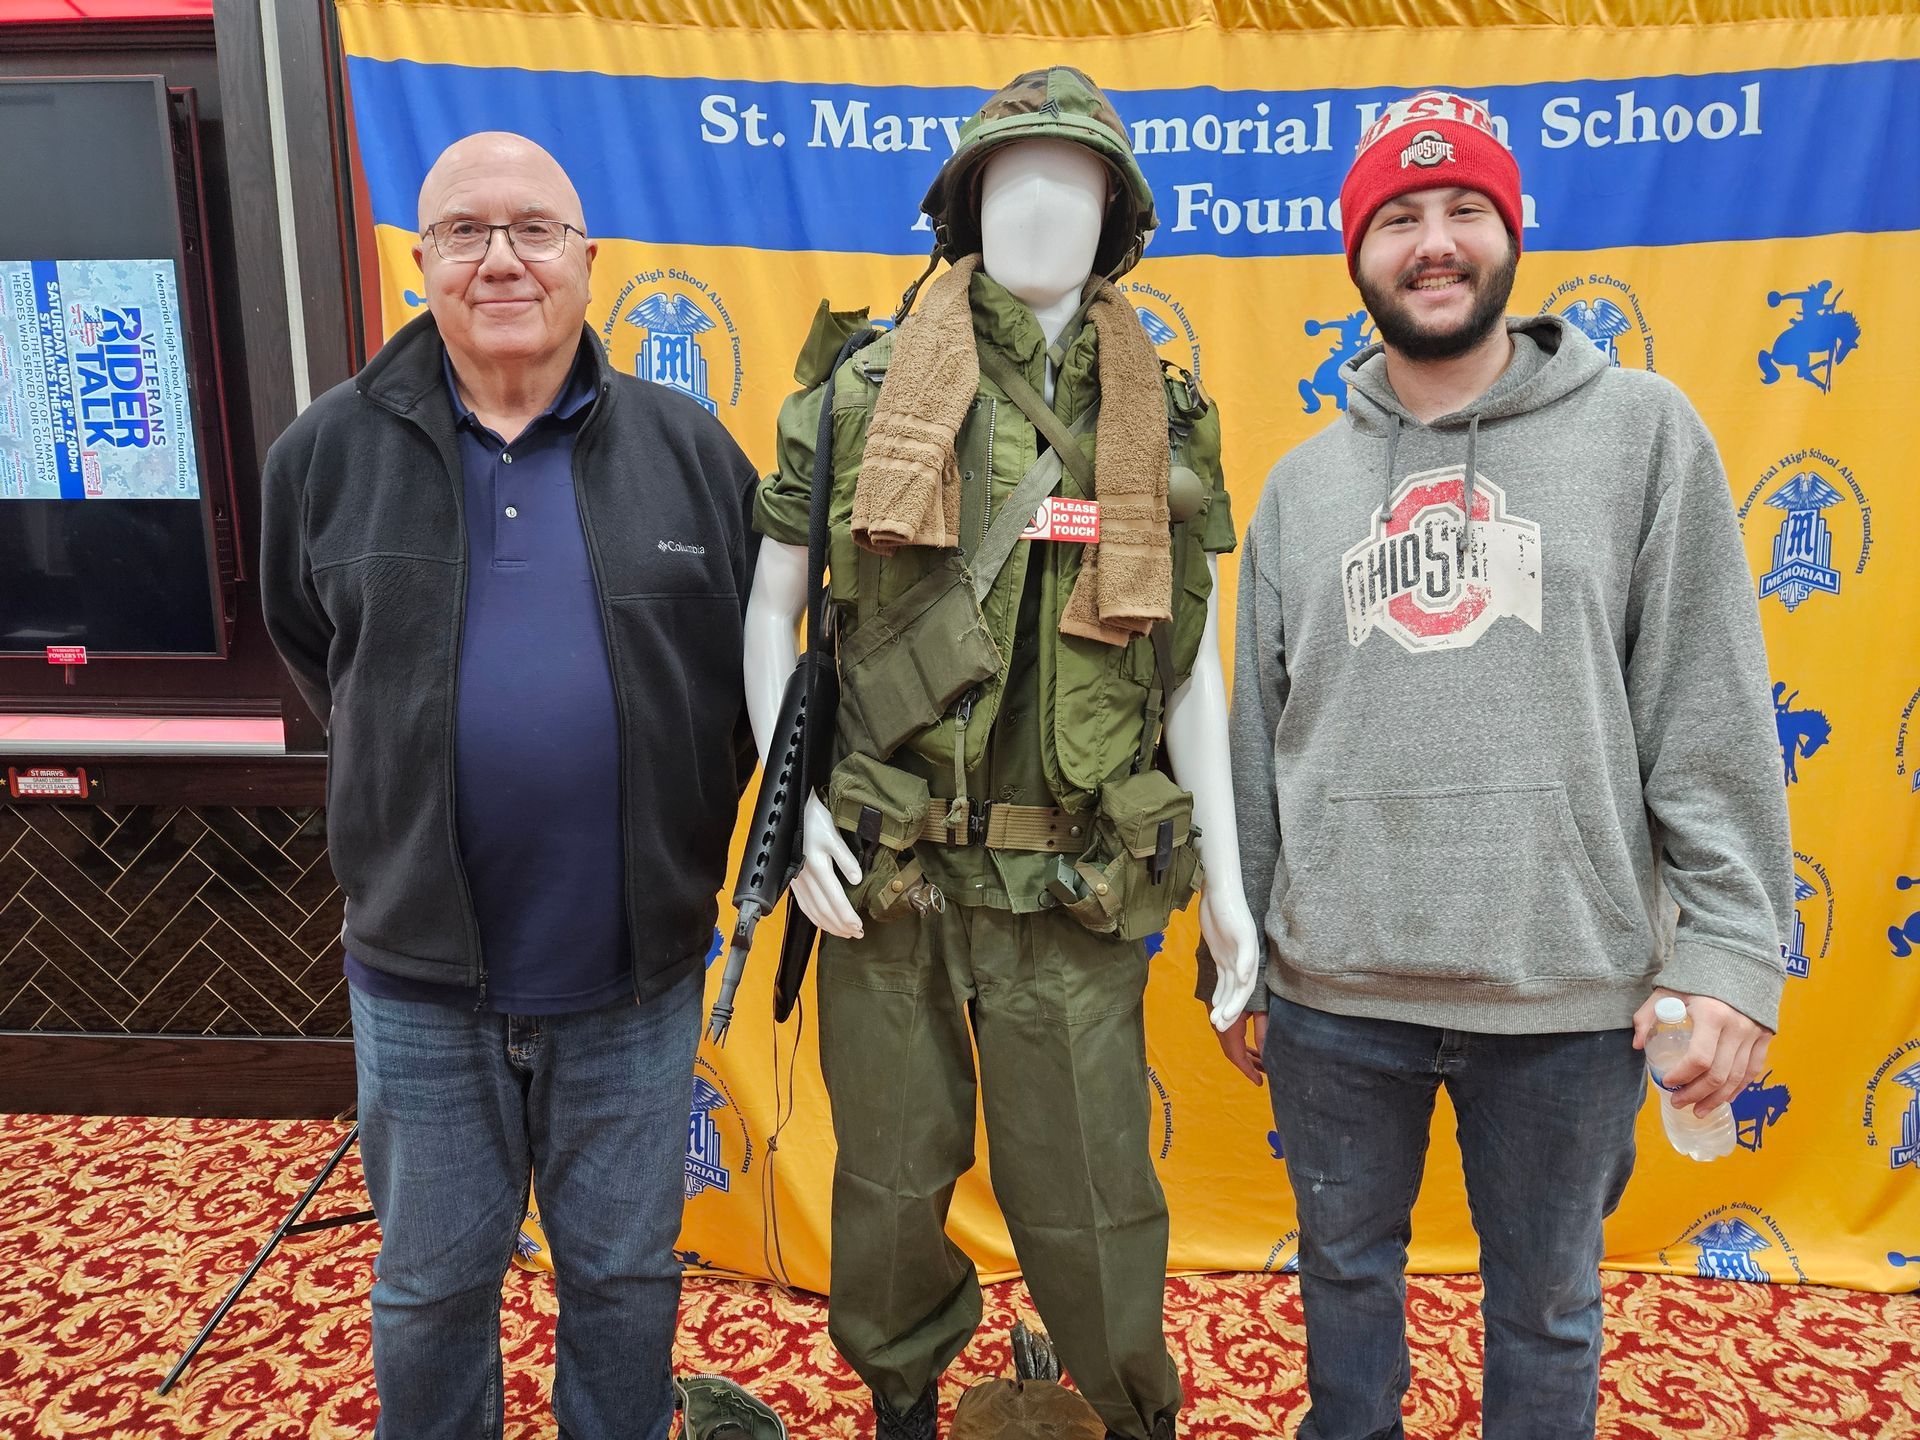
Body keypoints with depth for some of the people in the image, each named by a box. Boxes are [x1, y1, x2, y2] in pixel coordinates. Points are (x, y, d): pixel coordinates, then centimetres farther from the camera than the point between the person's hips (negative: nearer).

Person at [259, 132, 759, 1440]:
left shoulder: (688, 448, -2)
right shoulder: (331, 452, -2)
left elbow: (752, 667, 6)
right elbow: (310, 647, 14)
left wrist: (683, 834, 5)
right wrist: (415, 798, 12)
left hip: (636, 973, 0)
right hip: (420, 974, 1)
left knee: (625, 1277, 18)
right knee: (431, 1285, 19)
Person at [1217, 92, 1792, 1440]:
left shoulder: (1642, 432, -1)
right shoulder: (1302, 482, 6)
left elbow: (1713, 715, -4)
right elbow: (1257, 737, 8)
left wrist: (1733, 949, -10)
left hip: (1569, 988, -2)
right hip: (1334, 987, 3)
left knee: (1547, 1303, 16)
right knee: (1345, 1269, 20)